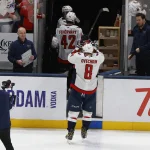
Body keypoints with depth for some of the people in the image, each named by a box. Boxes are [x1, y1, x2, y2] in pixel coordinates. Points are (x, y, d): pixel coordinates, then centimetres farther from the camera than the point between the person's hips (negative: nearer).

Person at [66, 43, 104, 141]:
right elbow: (101, 56, 20)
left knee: (74, 110, 3)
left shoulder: (78, 57, -11)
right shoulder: (97, 58, -5)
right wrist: (94, 49, 21)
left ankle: (70, 132, -1)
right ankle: (84, 131, 25)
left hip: (77, 89, -2)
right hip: (91, 90, 2)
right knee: (88, 111, 20)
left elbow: (70, 57, 10)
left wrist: (78, 49, 17)